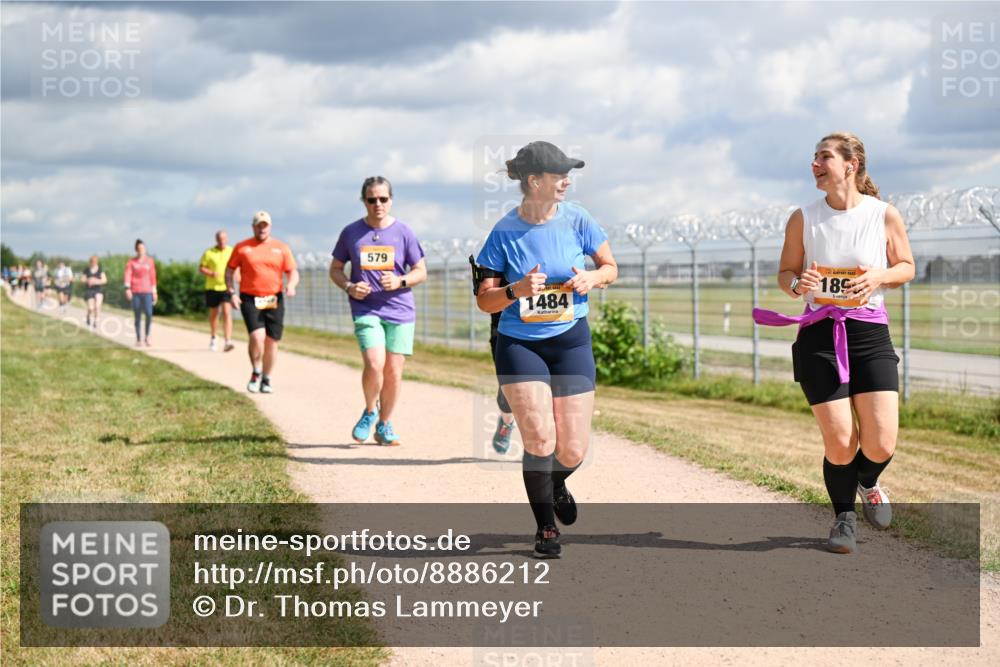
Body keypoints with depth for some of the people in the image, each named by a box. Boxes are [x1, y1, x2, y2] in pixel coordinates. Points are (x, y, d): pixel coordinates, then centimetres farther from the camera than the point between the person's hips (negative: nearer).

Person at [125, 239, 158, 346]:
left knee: (149, 314, -14)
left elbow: (153, 276, 11)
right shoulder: (131, 262, 5)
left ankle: (147, 337, 2)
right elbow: (128, 275, -4)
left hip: (147, 292, 0)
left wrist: (154, 292, 10)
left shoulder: (150, 261, 8)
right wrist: (127, 288, -18)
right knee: (137, 316, 3)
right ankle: (138, 339, 11)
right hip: (135, 292, 0)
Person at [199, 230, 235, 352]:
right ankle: (213, 338, 38)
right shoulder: (209, 253, -1)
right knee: (214, 314, 14)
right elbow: (200, 268, 1)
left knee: (227, 312, -16)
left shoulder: (232, 252, 4)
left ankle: (228, 342, -23)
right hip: (212, 287, 1)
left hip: (227, 287, -1)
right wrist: (211, 273, -17)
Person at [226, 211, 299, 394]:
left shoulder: (281, 248, 9)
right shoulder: (242, 247, 6)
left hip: (274, 300, 2)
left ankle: (266, 380, 17)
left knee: (271, 341, 3)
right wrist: (232, 292, -3)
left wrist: (291, 285, -15)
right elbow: (229, 270, 10)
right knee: (257, 336, -19)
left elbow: (293, 272, 7)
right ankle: (255, 373, 3)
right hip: (250, 299, -2)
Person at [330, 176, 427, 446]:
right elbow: (335, 269, 13)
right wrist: (349, 287, -7)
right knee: (375, 364, -19)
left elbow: (421, 272, 7)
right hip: (365, 309, -1)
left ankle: (384, 425, 22)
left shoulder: (403, 232, 2)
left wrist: (400, 281, -13)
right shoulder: (351, 232, 4)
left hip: (400, 311, 1)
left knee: (394, 371, 2)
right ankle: (369, 411, 9)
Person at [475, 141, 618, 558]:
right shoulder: (504, 232, -9)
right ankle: (546, 528, 7)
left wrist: (592, 279, -12)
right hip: (519, 344, -2)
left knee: (572, 452, -2)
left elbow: (610, 267, 10)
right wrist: (516, 290, -25)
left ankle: (556, 483, 37)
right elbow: (484, 301, -5)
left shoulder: (576, 220, -4)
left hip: (571, 340, 2)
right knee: (539, 437, -15)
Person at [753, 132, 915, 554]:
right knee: (839, 443, -5)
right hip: (819, 334, 0)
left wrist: (880, 275, -12)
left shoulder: (885, 215, -1)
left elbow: (906, 267, 10)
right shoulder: (803, 219, 1)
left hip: (869, 333, 0)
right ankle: (844, 516, 22)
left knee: (881, 444, -8)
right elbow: (785, 272, 10)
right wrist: (797, 284, -13)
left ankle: (868, 483, 29)